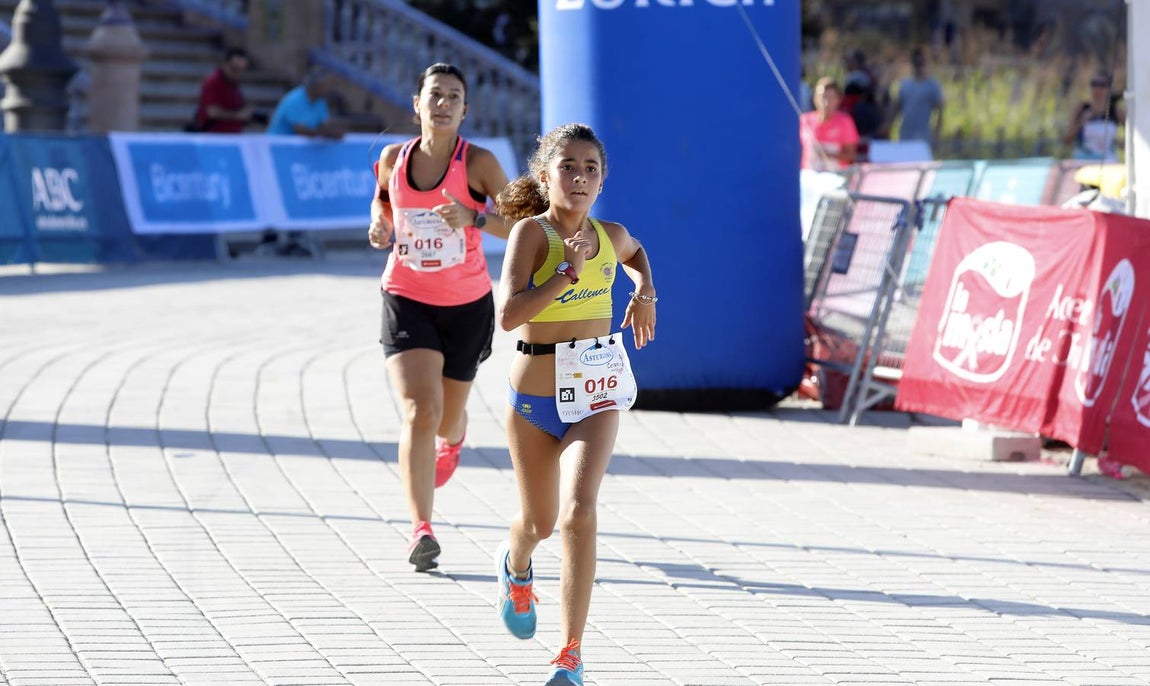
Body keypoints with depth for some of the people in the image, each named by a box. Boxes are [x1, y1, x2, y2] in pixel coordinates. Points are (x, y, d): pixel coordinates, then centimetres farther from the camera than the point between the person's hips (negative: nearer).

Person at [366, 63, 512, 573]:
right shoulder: (393, 159, -2)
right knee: (419, 411, -19)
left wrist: (474, 218, -30)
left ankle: (452, 439, 58)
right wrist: (379, 226, -5)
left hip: (467, 305, 0)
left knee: (446, 419, 16)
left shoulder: (479, 163, -10)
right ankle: (421, 530, -20)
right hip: (407, 300, 0)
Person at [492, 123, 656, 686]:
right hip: (534, 397, -1)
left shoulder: (611, 235, 3)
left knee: (578, 512, -19)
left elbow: (635, 253, 30)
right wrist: (567, 274, -30)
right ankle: (516, 565, 56)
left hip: (596, 394, 2)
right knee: (539, 522, 16)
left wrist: (645, 292, 13)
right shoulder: (531, 230, -12)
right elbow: (509, 313, -25)